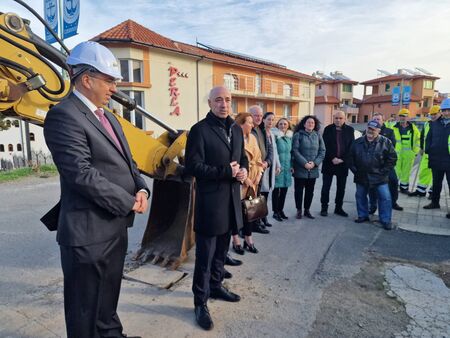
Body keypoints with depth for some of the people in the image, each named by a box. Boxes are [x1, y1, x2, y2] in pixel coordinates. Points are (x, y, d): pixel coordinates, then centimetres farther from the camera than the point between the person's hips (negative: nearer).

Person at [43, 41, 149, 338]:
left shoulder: (108, 117, 13)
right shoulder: (64, 116, -16)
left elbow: (126, 161, 15)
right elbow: (82, 174, -24)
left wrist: (141, 189, -4)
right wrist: (128, 202, -16)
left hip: (116, 226, 9)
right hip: (89, 232, -9)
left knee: (108, 299, 26)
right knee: (86, 311, 12)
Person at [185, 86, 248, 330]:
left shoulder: (236, 129, 11)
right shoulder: (200, 130, -12)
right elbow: (193, 166, -17)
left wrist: (244, 169, -3)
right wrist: (226, 172, -19)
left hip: (231, 197, 7)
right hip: (209, 199, -7)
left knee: (221, 250, 21)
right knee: (205, 254, 3)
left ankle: (215, 287, 40)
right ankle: (200, 302, 20)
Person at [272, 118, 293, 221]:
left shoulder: (290, 137, 11)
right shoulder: (276, 136, -7)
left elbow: (291, 152, 17)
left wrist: (291, 165, 12)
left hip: (287, 167, 6)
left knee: (284, 189, 10)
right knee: (276, 189, 1)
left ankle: (281, 209, 24)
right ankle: (275, 211, 11)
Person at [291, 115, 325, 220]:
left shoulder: (318, 136, 8)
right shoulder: (298, 135, -3)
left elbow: (322, 151, 4)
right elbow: (295, 151, -11)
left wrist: (315, 163, -10)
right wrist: (305, 163, -17)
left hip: (313, 169, 4)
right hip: (300, 168, -3)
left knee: (310, 190, 11)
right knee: (299, 190, 4)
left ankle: (307, 210, 24)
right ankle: (299, 210, 17)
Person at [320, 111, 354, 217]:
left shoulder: (350, 130, 4)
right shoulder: (328, 129, 1)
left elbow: (351, 147, 0)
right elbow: (325, 146, -5)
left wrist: (342, 159, -10)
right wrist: (332, 158, -14)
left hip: (343, 163, 2)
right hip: (329, 162, -1)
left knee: (341, 187, 9)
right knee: (326, 186, 2)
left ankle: (338, 208, 21)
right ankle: (324, 207, 13)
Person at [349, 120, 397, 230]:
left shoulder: (385, 142, -5)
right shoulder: (358, 142, 3)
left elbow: (392, 158, -3)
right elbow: (351, 157, 9)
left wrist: (383, 171, -8)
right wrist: (354, 170, 2)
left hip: (379, 177, -3)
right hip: (361, 177, 3)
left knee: (385, 197, -3)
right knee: (360, 196, 12)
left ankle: (386, 220, 9)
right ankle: (363, 215, 29)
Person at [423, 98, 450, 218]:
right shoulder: (435, 124, 8)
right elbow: (428, 138, 15)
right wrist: (428, 151, 4)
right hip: (436, 160, 4)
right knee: (436, 183, 18)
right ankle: (435, 202, 33)